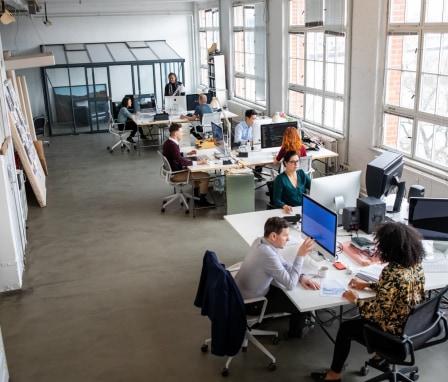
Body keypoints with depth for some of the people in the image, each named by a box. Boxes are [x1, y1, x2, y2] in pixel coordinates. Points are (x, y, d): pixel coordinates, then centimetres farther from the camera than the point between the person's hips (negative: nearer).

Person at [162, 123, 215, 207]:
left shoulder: (168, 143, 6)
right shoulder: (172, 145, -26)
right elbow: (181, 161, -34)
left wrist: (187, 154, 20)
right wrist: (198, 162, -30)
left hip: (173, 171, 11)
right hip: (175, 175, -11)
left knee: (197, 171, 30)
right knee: (205, 176, -12)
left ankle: (196, 195, 34)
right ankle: (202, 201, -2)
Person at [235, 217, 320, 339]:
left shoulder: (260, 241, -7)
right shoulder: (268, 254, -35)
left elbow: (283, 264, 6)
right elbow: (290, 284, -28)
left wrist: (301, 277, -9)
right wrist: (300, 255, -25)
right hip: (250, 304, -8)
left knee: (286, 292, 23)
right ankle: (295, 333, 35)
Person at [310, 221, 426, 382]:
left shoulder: (392, 273, -32)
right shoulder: (416, 264, -6)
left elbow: (377, 312, -27)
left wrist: (355, 300, -10)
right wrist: (367, 285, 13)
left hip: (395, 332, -8)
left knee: (345, 328, 13)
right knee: (362, 318, 30)